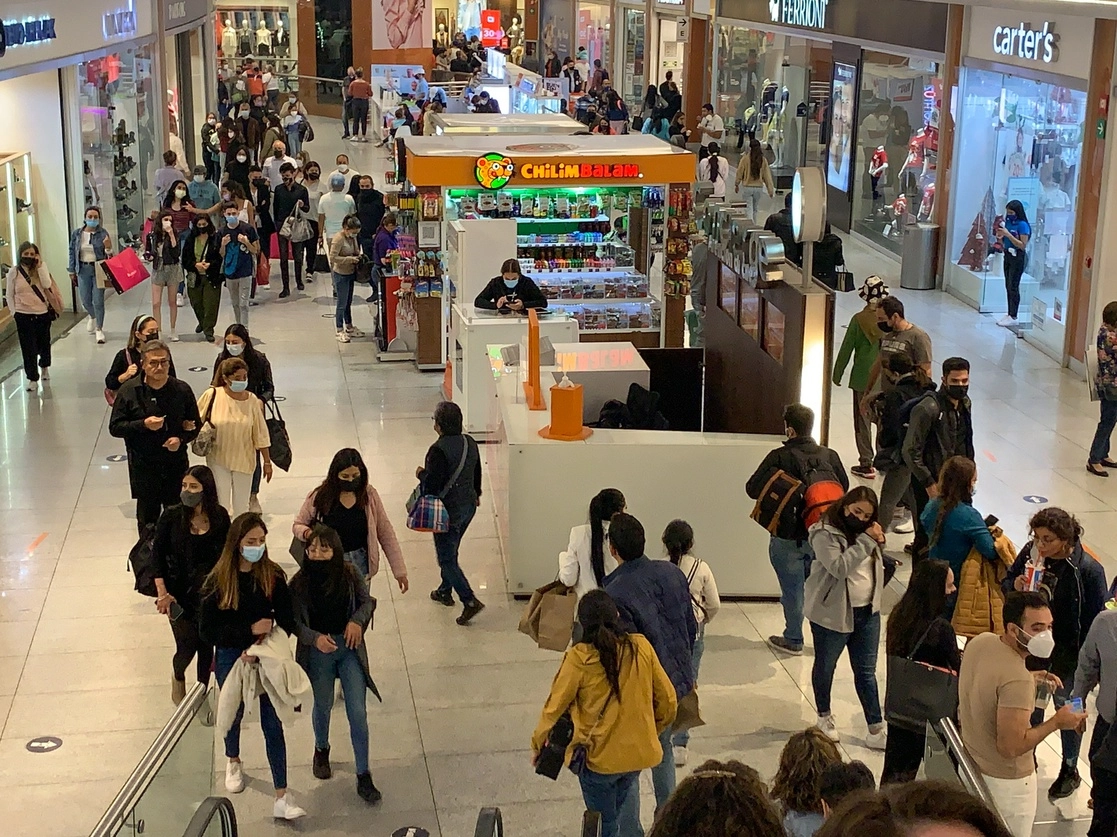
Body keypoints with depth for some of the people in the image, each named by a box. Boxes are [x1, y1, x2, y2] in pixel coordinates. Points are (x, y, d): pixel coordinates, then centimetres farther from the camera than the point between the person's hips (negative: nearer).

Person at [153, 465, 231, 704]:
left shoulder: (219, 516, -8)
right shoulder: (171, 516, -12)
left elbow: (225, 553, 3)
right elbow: (157, 555, -7)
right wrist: (162, 593, -13)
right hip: (179, 592, -2)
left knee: (206, 645, 9)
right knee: (187, 646, 0)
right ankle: (177, 676, 35)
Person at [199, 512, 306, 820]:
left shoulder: (273, 576, -11)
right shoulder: (218, 581, -14)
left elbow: (286, 623, -7)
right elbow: (208, 632, -14)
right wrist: (250, 629, -23)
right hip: (230, 659, 0)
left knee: (272, 724, 0)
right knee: (234, 714, 23)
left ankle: (281, 799, 3)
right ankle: (233, 762, 54)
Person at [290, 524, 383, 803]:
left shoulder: (349, 575, -12)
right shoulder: (299, 583, -14)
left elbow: (367, 601, 4)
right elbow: (295, 623, -9)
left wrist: (357, 621, -15)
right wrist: (316, 638, -25)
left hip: (349, 648, 0)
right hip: (318, 652, 0)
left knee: (358, 713, -3)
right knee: (323, 707, 21)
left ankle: (363, 777, 8)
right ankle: (321, 749, 53)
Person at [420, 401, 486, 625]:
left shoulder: (439, 450, -25)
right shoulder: (470, 443, 0)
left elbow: (432, 484, -26)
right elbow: (477, 473, 13)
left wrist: (421, 474, -5)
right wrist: (476, 495, 29)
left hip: (449, 511, -8)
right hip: (468, 506, 8)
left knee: (447, 559, 2)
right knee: (450, 553, 26)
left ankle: (470, 601, -5)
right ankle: (445, 591, 41)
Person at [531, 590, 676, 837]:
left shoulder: (579, 658, -16)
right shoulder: (641, 646, -7)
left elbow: (555, 706, -8)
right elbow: (667, 699, 1)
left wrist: (537, 744, 9)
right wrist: (655, 730, 20)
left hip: (600, 755, -3)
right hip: (639, 750, 3)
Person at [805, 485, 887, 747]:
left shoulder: (866, 530, 9)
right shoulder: (825, 533, -15)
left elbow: (878, 566, 16)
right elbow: (838, 567, -27)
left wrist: (878, 544, -3)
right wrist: (866, 542, -27)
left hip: (867, 613, 6)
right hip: (832, 614, -6)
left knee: (866, 671, 7)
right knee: (825, 667, 13)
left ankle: (876, 728, 9)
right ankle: (824, 716, 33)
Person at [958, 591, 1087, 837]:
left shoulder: (980, 642, -8)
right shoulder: (1018, 680, -33)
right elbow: (1010, 747, -31)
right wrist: (1056, 722, -21)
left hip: (971, 764, 8)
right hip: (1004, 782, -8)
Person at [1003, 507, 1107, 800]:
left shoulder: (1088, 569, -24)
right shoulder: (1030, 553, -13)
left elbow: (1097, 620, -18)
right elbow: (1006, 582, 4)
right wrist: (1015, 585, -20)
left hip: (1067, 654, -4)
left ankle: (1070, 770, 36)